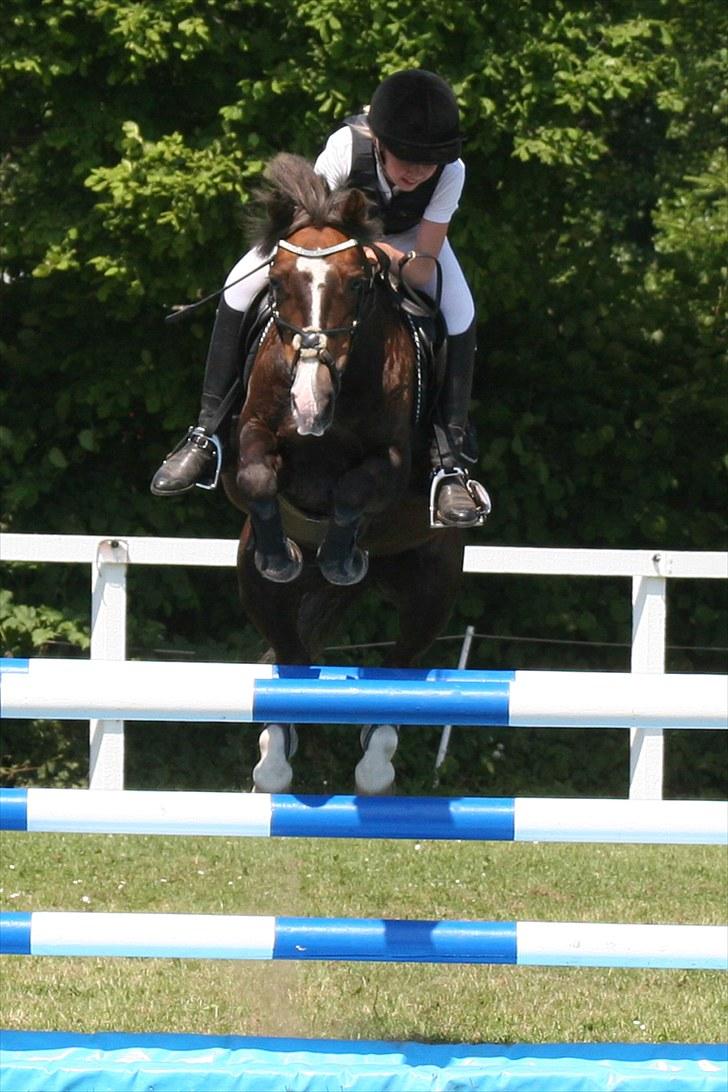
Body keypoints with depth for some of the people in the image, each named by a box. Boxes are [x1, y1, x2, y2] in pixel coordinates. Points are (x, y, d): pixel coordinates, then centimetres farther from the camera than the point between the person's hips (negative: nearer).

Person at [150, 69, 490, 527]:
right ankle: (206, 434, -10)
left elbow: (425, 264, -32)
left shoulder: (451, 171, -35)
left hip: (410, 239, 0)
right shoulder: (347, 146, -39)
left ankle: (451, 461, -25)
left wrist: (400, 262, -54)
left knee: (459, 312, -28)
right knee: (242, 284, -20)